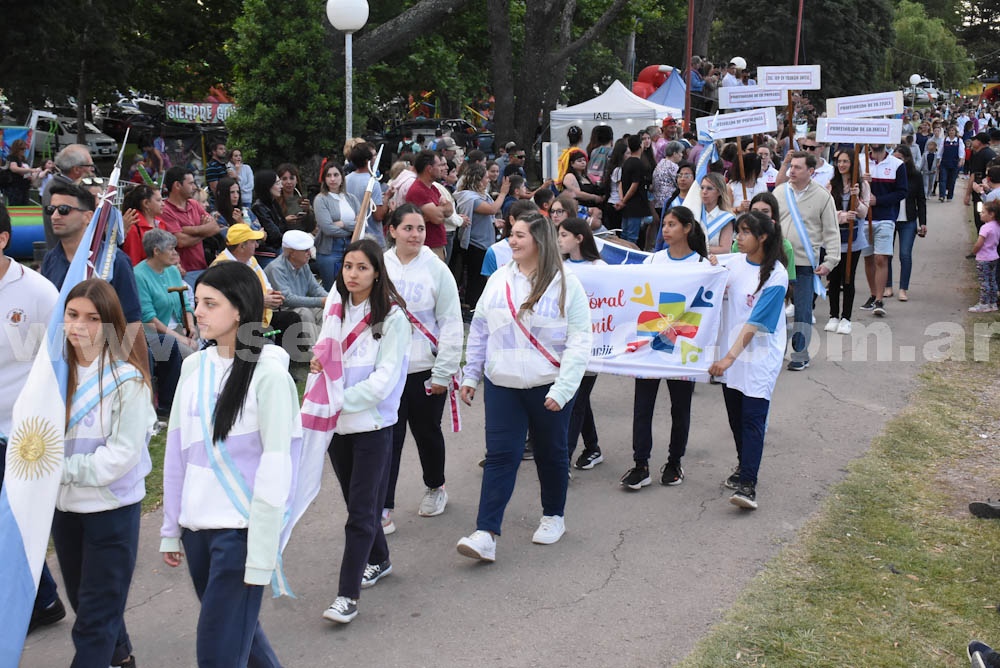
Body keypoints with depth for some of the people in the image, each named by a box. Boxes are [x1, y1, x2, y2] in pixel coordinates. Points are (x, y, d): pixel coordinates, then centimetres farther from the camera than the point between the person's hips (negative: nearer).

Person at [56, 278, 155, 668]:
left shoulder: (128, 380, -16)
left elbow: (121, 455, -18)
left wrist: (59, 467, -18)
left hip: (112, 507, -6)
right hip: (64, 504, 6)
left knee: (96, 617, 1)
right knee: (82, 601, 23)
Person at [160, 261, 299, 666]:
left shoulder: (269, 374, -12)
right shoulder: (194, 366, 6)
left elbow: (275, 466, -14)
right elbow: (177, 451, 10)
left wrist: (261, 553, -15)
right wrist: (171, 528, 11)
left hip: (241, 529, -6)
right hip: (197, 526, 6)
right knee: (236, 629, 18)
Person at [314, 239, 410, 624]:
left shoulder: (391, 317, -11)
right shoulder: (335, 309, 7)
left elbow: (385, 377, -15)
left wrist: (342, 400, -23)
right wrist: (318, 364, -8)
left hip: (373, 422, -6)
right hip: (336, 422, 6)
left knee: (361, 510, -6)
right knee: (356, 501, 18)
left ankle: (348, 594, -3)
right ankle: (378, 560, 40)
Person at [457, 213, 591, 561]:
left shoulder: (566, 285, -8)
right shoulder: (499, 279, 5)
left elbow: (579, 342, -10)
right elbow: (479, 330, 11)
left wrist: (562, 390, -17)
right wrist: (470, 376, 9)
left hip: (548, 388, -2)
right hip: (502, 386, 3)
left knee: (551, 454, 14)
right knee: (500, 456, -3)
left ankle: (553, 516, 34)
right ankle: (486, 534, -6)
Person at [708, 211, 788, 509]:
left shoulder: (776, 276, -14)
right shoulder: (732, 263, 2)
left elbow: (756, 323, -19)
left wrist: (731, 357, -25)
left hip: (759, 355, -6)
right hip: (729, 352, 6)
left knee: (752, 418, -9)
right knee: (735, 415, 15)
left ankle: (747, 485, -11)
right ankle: (743, 466, 33)